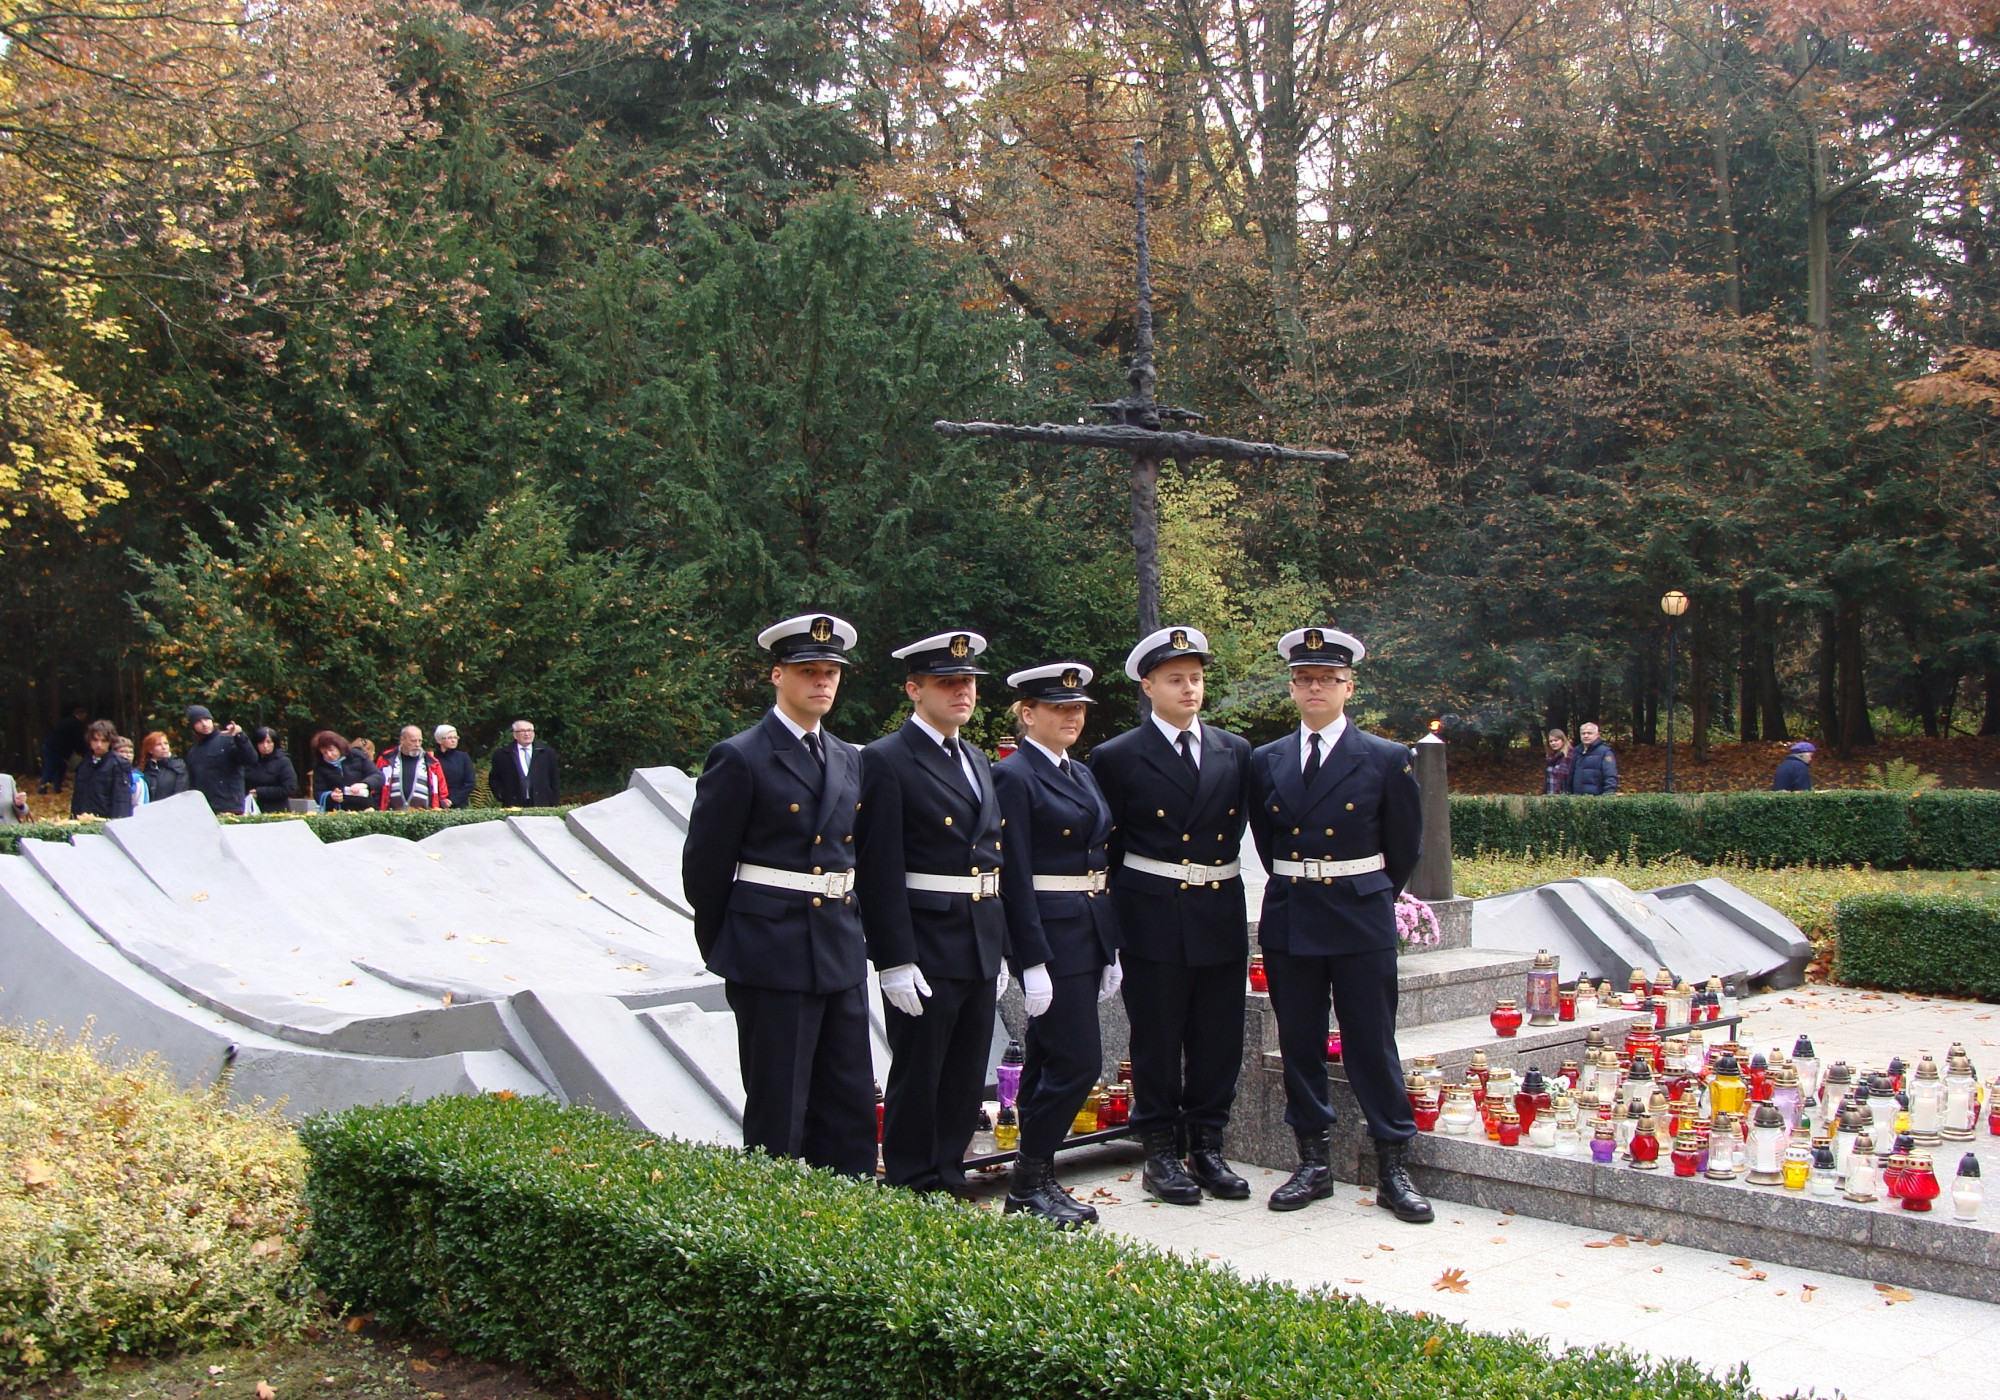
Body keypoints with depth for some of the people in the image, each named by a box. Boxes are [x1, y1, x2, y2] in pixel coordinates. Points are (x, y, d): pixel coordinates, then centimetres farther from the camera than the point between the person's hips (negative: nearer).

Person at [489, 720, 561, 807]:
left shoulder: (547, 753, 10)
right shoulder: (501, 754, 8)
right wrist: (501, 796, -3)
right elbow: (494, 779, 13)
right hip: (513, 806, -1)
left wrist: (555, 806, 3)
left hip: (542, 806, 1)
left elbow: (555, 781, 10)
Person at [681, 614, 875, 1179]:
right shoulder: (740, 759, -8)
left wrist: (851, 933, 14)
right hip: (772, 959, -6)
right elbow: (704, 867, -5)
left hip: (841, 956, 7)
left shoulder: (850, 761, 13)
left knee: (851, 1111, 10)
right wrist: (724, 954, 2)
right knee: (777, 1119, 1)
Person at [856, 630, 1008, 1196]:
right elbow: (878, 870, -15)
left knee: (966, 1084, 14)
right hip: (925, 951, -8)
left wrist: (999, 948, 17)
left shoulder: (977, 762, 15)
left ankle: (949, 1189, 25)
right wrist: (895, 962, -19)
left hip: (980, 951, 8)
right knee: (916, 1081, 3)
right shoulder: (886, 762, -10)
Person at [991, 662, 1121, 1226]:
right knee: (1078, 1060, -9)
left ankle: (1035, 1180, 19)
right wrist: (1033, 962, -19)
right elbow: (1014, 877, -15)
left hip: (1090, 932, 8)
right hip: (1049, 935, -8)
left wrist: (1112, 950, 15)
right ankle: (1029, 1184, 4)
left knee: (1048, 1061, 12)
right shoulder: (1013, 776, -10)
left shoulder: (1081, 774, 16)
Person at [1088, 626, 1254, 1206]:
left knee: (1219, 1040, 8)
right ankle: (1161, 1152, 15)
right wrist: (1111, 924, -1)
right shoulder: (1117, 758, -3)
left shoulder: (1236, 752, 8)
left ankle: (1207, 1147, 20)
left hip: (1222, 916, 4)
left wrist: (1218, 872, 11)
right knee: (1157, 1041, 4)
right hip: (1154, 919, -4)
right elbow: (1105, 848, 0)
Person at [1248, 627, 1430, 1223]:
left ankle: (1392, 1168, 9)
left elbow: (1404, 848, 7)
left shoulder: (1387, 761, -3)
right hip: (1289, 921, 3)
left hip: (1362, 921, -3)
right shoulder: (1265, 762, 6)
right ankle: (1313, 1162, 19)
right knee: (1299, 1044, 8)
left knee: (1372, 1044, 0)